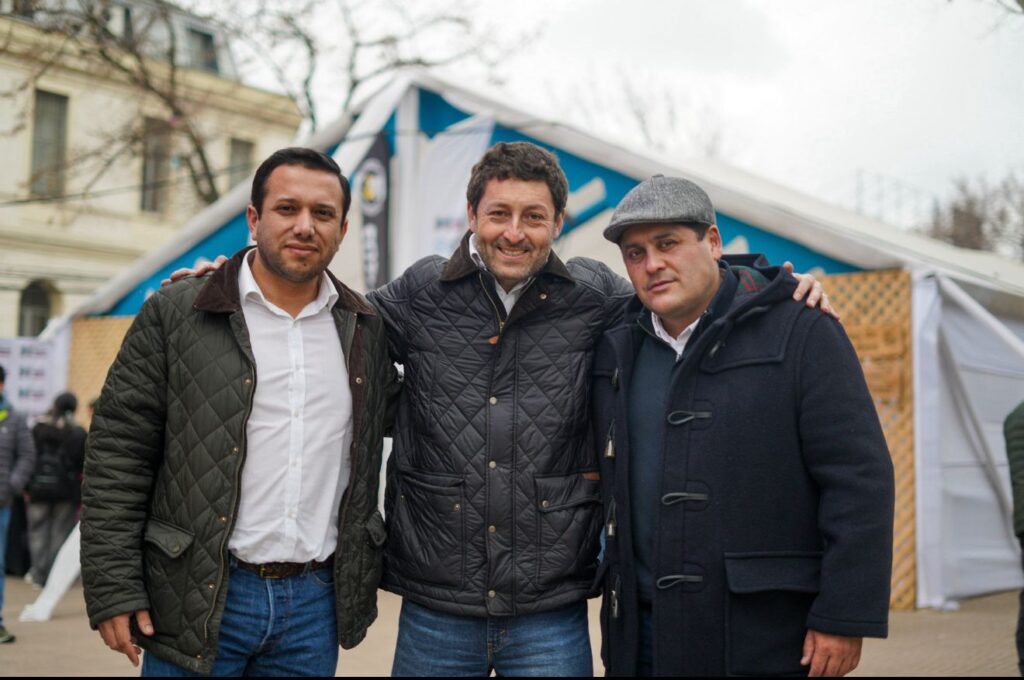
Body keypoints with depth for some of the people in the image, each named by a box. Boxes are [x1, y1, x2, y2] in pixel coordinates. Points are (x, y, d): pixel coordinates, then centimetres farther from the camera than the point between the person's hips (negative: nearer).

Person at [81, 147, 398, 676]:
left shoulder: (367, 330, 8)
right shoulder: (174, 314, -2)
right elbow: (118, 453, -3)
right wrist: (113, 590, -8)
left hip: (316, 604, 3)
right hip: (199, 601, -3)